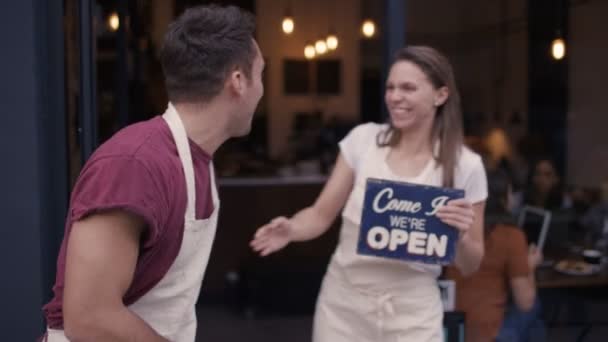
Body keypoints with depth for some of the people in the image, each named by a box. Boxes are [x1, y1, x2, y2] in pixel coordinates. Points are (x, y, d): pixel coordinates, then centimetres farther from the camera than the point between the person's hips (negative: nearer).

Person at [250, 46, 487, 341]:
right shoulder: (362, 139, -2)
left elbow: (469, 266, 2)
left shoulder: (465, 166, -6)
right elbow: (321, 214, 1)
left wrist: (461, 235, -19)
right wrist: (291, 229, -19)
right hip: (343, 302, 2)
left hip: (411, 312, -1)